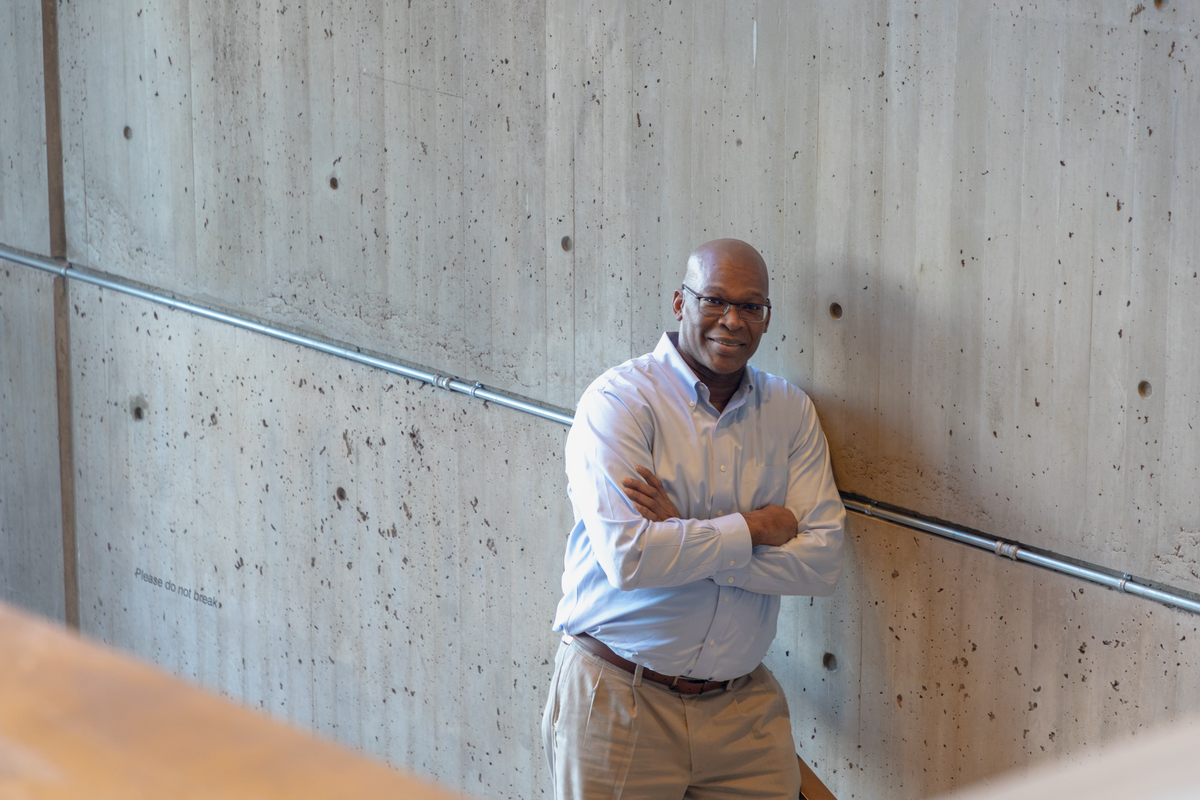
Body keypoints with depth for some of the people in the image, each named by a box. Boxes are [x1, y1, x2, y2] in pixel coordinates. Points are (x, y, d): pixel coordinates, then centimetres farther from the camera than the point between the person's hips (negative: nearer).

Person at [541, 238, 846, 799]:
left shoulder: (790, 411, 6)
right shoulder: (618, 400, -9)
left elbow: (822, 562, -5)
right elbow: (629, 557, -22)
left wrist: (686, 537, -15)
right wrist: (754, 527, -12)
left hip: (742, 705, 4)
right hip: (619, 701, -4)